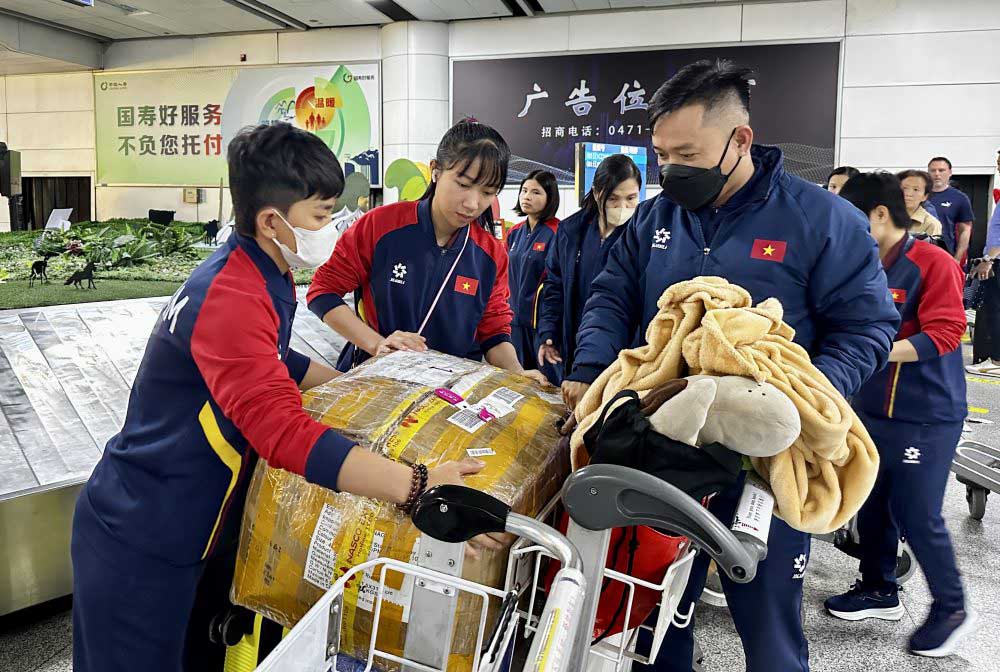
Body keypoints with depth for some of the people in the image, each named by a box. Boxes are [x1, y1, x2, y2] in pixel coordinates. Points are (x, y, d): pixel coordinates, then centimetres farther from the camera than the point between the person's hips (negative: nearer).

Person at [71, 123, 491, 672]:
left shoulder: (251, 276, 3)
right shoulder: (230, 298, -30)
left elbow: (270, 363, 20)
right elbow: (285, 432, -40)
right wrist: (419, 487, -44)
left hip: (187, 522, 9)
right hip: (139, 543, -9)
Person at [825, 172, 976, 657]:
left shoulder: (934, 263, -12)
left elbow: (943, 335, -19)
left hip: (925, 416, -6)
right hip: (873, 408, 6)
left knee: (917, 517, 0)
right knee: (872, 506, 14)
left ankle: (951, 608, 22)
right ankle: (880, 590, 33)